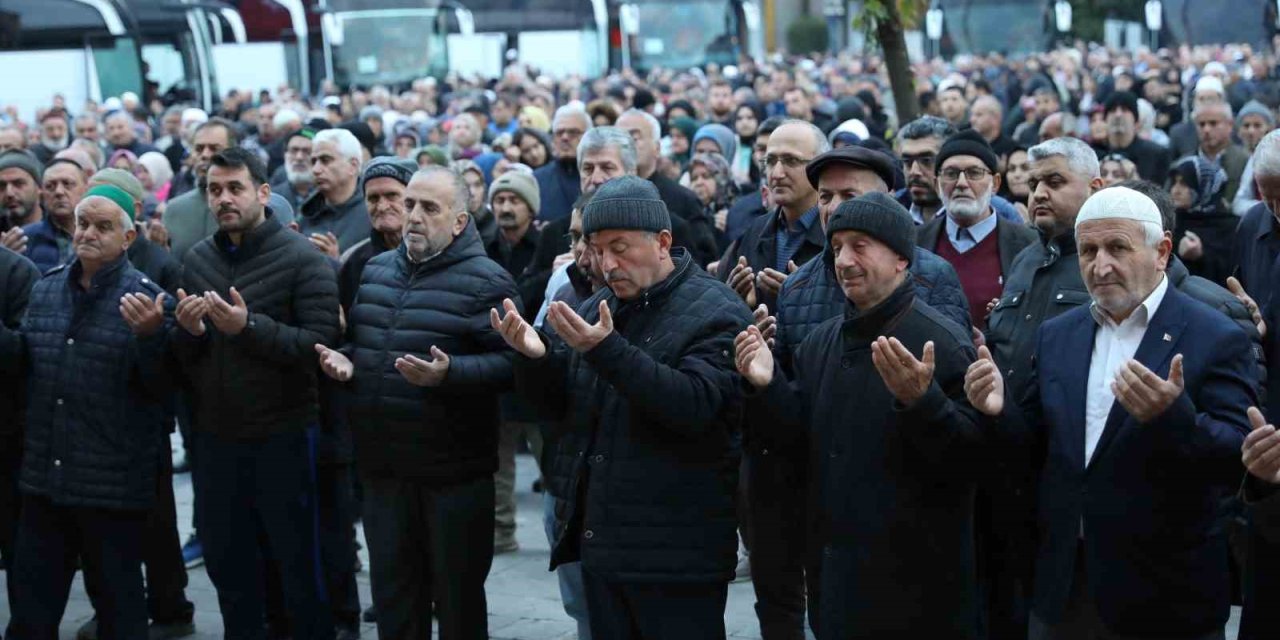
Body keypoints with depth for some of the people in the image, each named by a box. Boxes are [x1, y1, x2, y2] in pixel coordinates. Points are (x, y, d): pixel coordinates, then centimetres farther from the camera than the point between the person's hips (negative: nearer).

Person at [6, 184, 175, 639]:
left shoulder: (147, 299, -8)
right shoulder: (45, 289, 9)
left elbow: (160, 387, -10)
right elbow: (21, 362, 16)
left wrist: (149, 335, -26)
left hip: (114, 488, -5)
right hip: (43, 480, 5)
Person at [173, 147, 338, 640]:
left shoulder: (303, 260, -9)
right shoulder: (198, 260, 7)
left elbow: (321, 344, -19)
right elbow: (181, 357, 10)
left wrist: (249, 327, -27)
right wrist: (188, 331, -12)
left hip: (283, 438, -5)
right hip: (215, 438, 5)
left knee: (300, 563, 7)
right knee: (226, 563, 15)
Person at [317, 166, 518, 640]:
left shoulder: (485, 281, -9)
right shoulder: (375, 271, 12)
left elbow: (509, 363, -17)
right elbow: (358, 339, 24)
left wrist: (449, 373, -30)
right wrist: (345, 360, 2)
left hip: (453, 470, -6)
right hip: (383, 465, 6)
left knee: (457, 598, 7)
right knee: (393, 596, 15)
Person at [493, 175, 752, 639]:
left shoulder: (716, 314, -9)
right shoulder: (597, 309, 13)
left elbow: (694, 406, -24)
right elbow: (559, 403, 14)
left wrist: (607, 350, -31)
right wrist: (535, 357, -8)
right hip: (601, 543, 7)